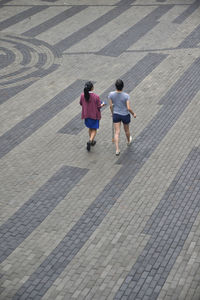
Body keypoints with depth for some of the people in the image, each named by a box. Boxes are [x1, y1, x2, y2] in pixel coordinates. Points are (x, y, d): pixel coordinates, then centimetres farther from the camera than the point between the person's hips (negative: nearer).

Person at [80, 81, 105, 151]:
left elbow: (81, 103, 3)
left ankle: (92, 141, 36)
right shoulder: (96, 97, -24)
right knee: (94, 129, 10)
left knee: (90, 128, 24)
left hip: (86, 115, 4)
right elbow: (99, 107, -15)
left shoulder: (82, 95, -13)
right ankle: (90, 141, -10)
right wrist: (102, 104, 6)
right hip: (94, 115, -4)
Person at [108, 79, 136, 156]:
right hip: (125, 115, -1)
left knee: (117, 132, 8)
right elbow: (128, 108, -23)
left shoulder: (111, 94, -18)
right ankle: (128, 141, 54)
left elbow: (111, 106, -6)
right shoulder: (126, 96, -25)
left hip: (116, 115, 1)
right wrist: (133, 114, -3)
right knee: (126, 129, 26)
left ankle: (117, 150, 1)